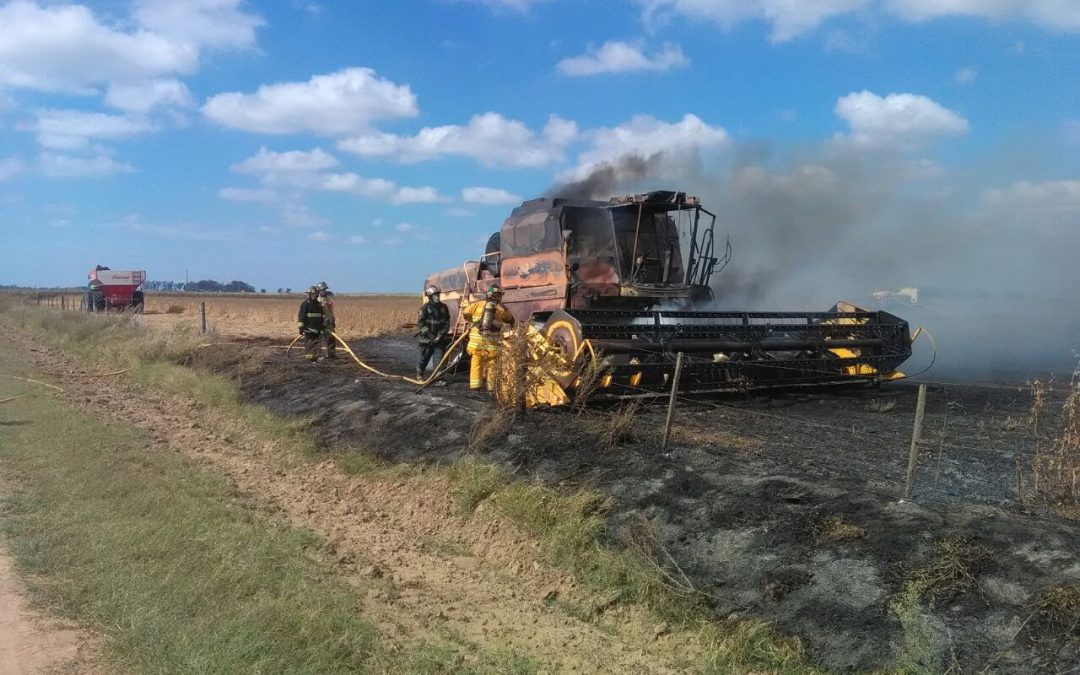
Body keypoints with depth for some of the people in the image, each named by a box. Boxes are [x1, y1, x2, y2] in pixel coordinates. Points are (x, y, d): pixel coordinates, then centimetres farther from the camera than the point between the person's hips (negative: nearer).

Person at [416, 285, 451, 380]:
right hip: (427, 339, -3)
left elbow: (447, 322, 8)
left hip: (440, 339, 3)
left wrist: (442, 334, -6)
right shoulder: (425, 308, -8)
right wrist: (430, 335, -16)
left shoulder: (443, 307, 5)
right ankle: (419, 375, 29)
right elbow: (420, 323, -11)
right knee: (424, 358, 8)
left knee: (440, 358, -4)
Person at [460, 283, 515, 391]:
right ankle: (490, 386, 10)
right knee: (491, 363, 10)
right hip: (492, 341, -1)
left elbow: (465, 313, 13)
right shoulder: (502, 309, 4)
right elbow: (511, 321, 17)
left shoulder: (478, 304, 5)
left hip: (477, 338, 1)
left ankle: (475, 384, 5)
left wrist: (473, 320, 31)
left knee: (476, 362, 9)